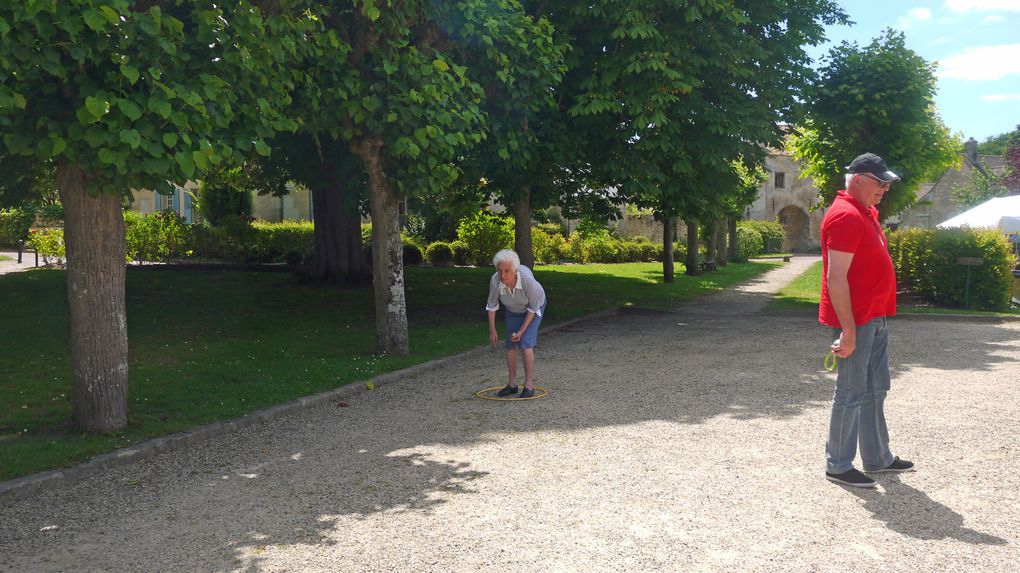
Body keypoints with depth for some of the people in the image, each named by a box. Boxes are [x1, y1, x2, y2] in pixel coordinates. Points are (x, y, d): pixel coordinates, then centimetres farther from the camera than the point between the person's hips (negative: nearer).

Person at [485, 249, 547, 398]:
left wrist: (522, 330, -22)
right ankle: (512, 384, 15)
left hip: (535, 306, -4)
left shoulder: (527, 280, -41)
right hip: (513, 309, 4)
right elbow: (492, 305, -12)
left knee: (526, 343, -15)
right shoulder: (495, 281, -31)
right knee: (510, 344, 2)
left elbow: (533, 308, -25)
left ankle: (529, 385, -7)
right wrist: (492, 330, -11)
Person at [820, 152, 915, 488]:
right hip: (856, 321, -10)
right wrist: (848, 330, -25)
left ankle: (877, 458, 30)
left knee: (876, 390, 18)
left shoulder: (866, 213, 15)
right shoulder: (845, 216, -18)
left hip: (876, 319, 10)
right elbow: (836, 278, -23)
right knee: (852, 394, -1)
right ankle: (838, 466, 11)